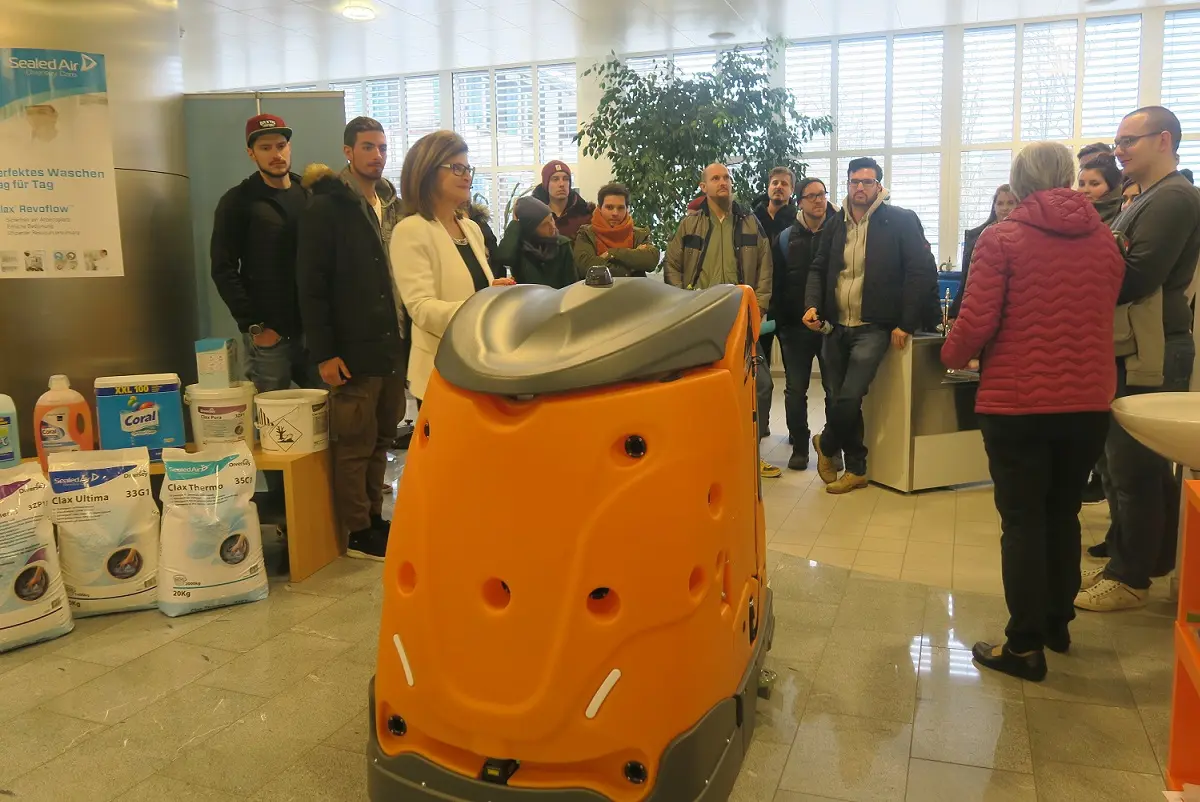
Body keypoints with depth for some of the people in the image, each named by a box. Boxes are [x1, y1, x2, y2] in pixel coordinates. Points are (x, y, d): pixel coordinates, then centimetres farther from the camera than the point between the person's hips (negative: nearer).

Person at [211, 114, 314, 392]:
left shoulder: (311, 195, 13)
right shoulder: (237, 202, 0)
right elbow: (224, 270, -5)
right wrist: (253, 325, -11)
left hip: (314, 327, 4)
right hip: (268, 333, -3)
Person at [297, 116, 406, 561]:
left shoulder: (393, 205, 15)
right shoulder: (326, 209, -5)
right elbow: (311, 287, -10)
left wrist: (409, 335, 10)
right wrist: (324, 352, -14)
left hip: (395, 344, 6)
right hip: (354, 350, -6)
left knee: (381, 439, 13)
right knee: (355, 444, 1)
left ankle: (375, 519, 25)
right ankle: (358, 533, 11)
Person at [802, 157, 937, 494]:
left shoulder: (901, 221, -5)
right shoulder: (835, 225, 11)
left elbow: (922, 271, -8)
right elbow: (818, 268, 17)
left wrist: (906, 324, -11)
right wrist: (813, 305, -3)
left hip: (873, 328, -5)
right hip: (835, 327, 5)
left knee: (849, 398, -15)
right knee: (842, 400, 9)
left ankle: (826, 445, 15)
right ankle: (856, 469, 24)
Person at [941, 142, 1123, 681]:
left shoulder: (1002, 238, -10)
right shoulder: (1104, 240, 6)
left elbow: (977, 321, -15)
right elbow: (1106, 316, 15)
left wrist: (953, 356, 4)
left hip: (1017, 401, -5)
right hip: (1088, 401, 5)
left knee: (1023, 521, 3)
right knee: (1063, 515, 18)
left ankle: (1025, 646, 6)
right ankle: (1058, 622, 31)